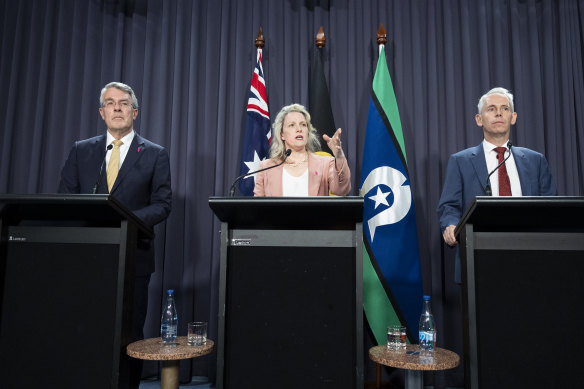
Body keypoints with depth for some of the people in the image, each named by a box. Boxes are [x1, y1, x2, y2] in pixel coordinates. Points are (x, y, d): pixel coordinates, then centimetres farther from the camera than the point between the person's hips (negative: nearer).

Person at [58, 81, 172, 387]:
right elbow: (64, 199, 9)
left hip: (132, 257, -2)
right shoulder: (81, 150, 12)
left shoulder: (155, 154, 4)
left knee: (130, 334, 5)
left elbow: (162, 204, -2)